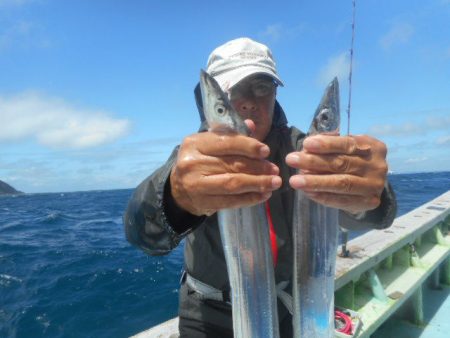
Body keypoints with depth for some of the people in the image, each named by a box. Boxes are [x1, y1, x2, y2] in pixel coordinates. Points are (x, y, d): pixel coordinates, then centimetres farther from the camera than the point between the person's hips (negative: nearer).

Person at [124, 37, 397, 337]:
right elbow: (141, 227, -35)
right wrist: (177, 195, -58)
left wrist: (367, 199, -53)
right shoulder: (195, 153, -18)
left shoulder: (297, 146, -15)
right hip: (209, 314, -1)